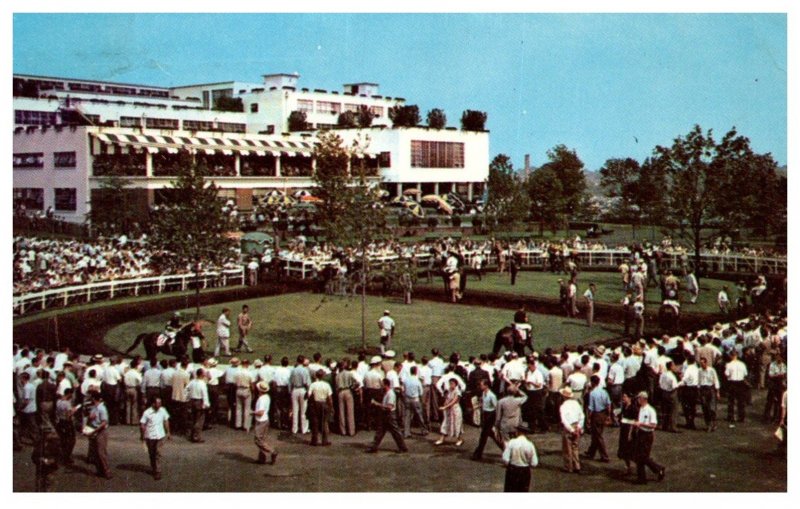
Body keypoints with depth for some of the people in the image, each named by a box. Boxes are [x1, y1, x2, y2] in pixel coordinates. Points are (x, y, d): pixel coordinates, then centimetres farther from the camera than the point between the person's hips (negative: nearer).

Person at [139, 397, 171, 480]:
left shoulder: (163, 410, -4)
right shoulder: (147, 413, -15)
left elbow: (166, 421, 10)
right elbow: (142, 424, -9)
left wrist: (168, 432, 13)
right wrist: (142, 435, -8)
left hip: (160, 435, 1)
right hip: (150, 436, -1)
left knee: (158, 453, -8)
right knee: (151, 454, 14)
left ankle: (158, 472, -5)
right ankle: (153, 469, 33)